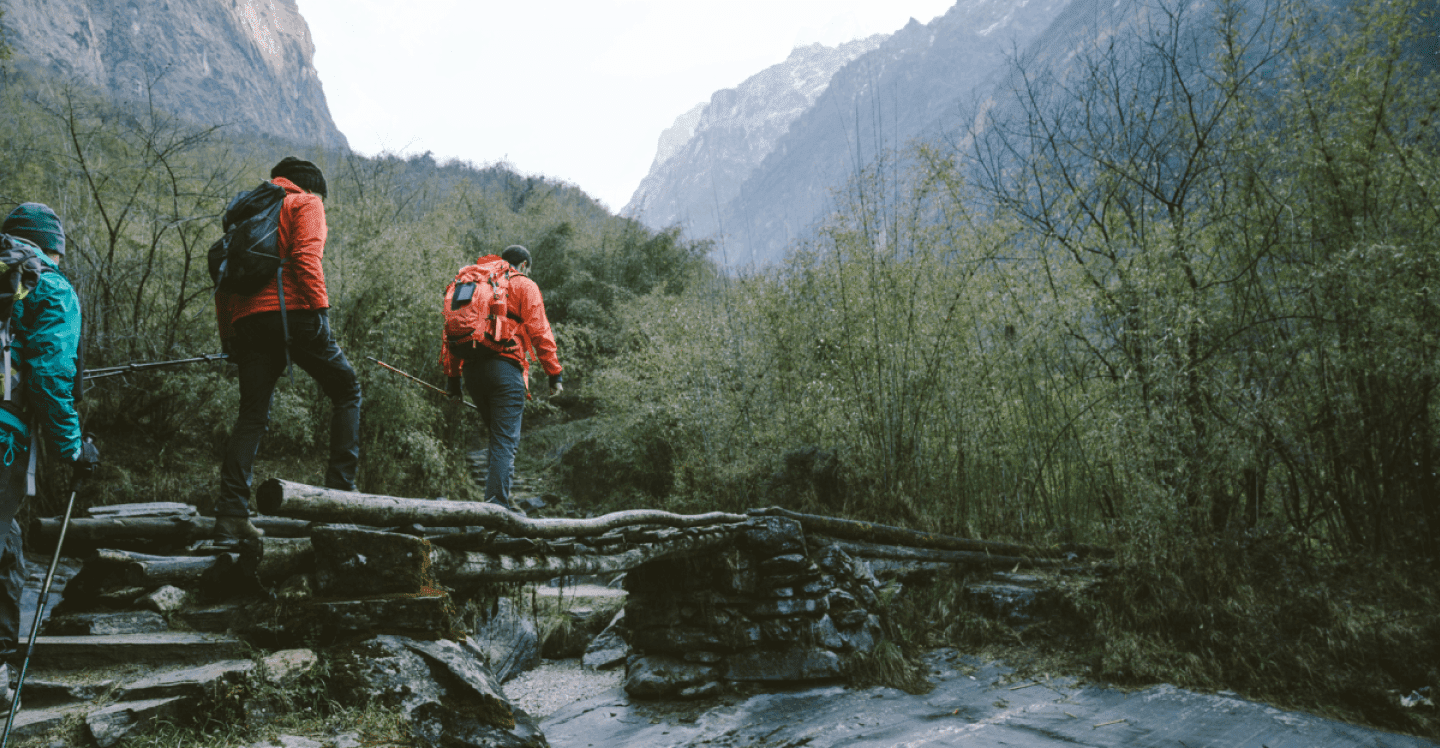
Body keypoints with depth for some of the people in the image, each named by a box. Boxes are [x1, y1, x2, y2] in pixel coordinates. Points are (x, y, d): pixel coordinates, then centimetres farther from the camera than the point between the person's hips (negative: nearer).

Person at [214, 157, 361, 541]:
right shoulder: (306, 203, 9)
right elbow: (306, 257, -10)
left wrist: (227, 334, 20)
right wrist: (319, 306, -14)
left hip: (247, 320, 6)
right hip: (292, 312, -6)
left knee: (252, 416, 6)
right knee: (347, 391, 8)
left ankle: (231, 514, -3)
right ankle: (341, 488, -1)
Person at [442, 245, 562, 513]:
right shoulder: (523, 285, 8)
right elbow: (538, 331, -2)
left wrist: (452, 377, 19)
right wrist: (554, 373, -1)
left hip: (472, 369, 6)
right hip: (504, 367, -6)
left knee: (498, 434, 19)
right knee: (506, 439, -6)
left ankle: (496, 491, 13)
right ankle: (497, 502, -15)